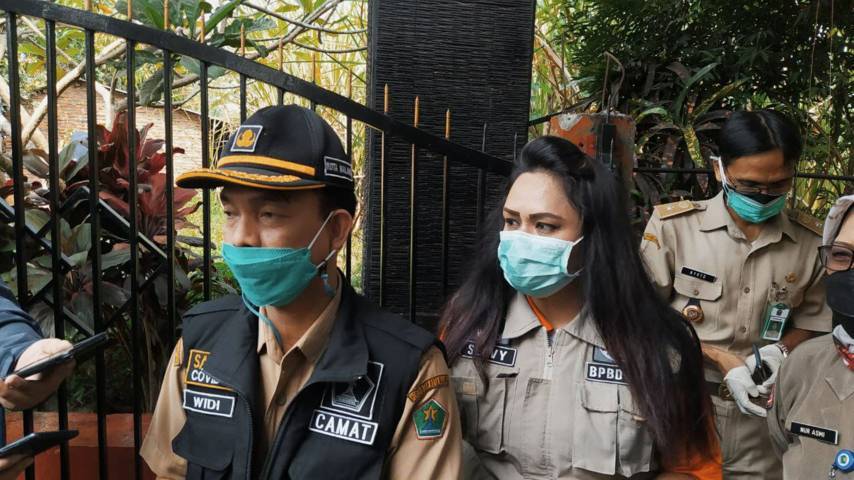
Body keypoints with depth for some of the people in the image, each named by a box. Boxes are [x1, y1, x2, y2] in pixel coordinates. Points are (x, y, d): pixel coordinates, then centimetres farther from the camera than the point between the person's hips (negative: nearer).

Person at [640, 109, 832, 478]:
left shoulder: (811, 243, -1)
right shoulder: (673, 225, -11)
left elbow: (812, 320, 12)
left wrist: (781, 349, -8)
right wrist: (720, 358, -15)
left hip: (761, 419, 3)